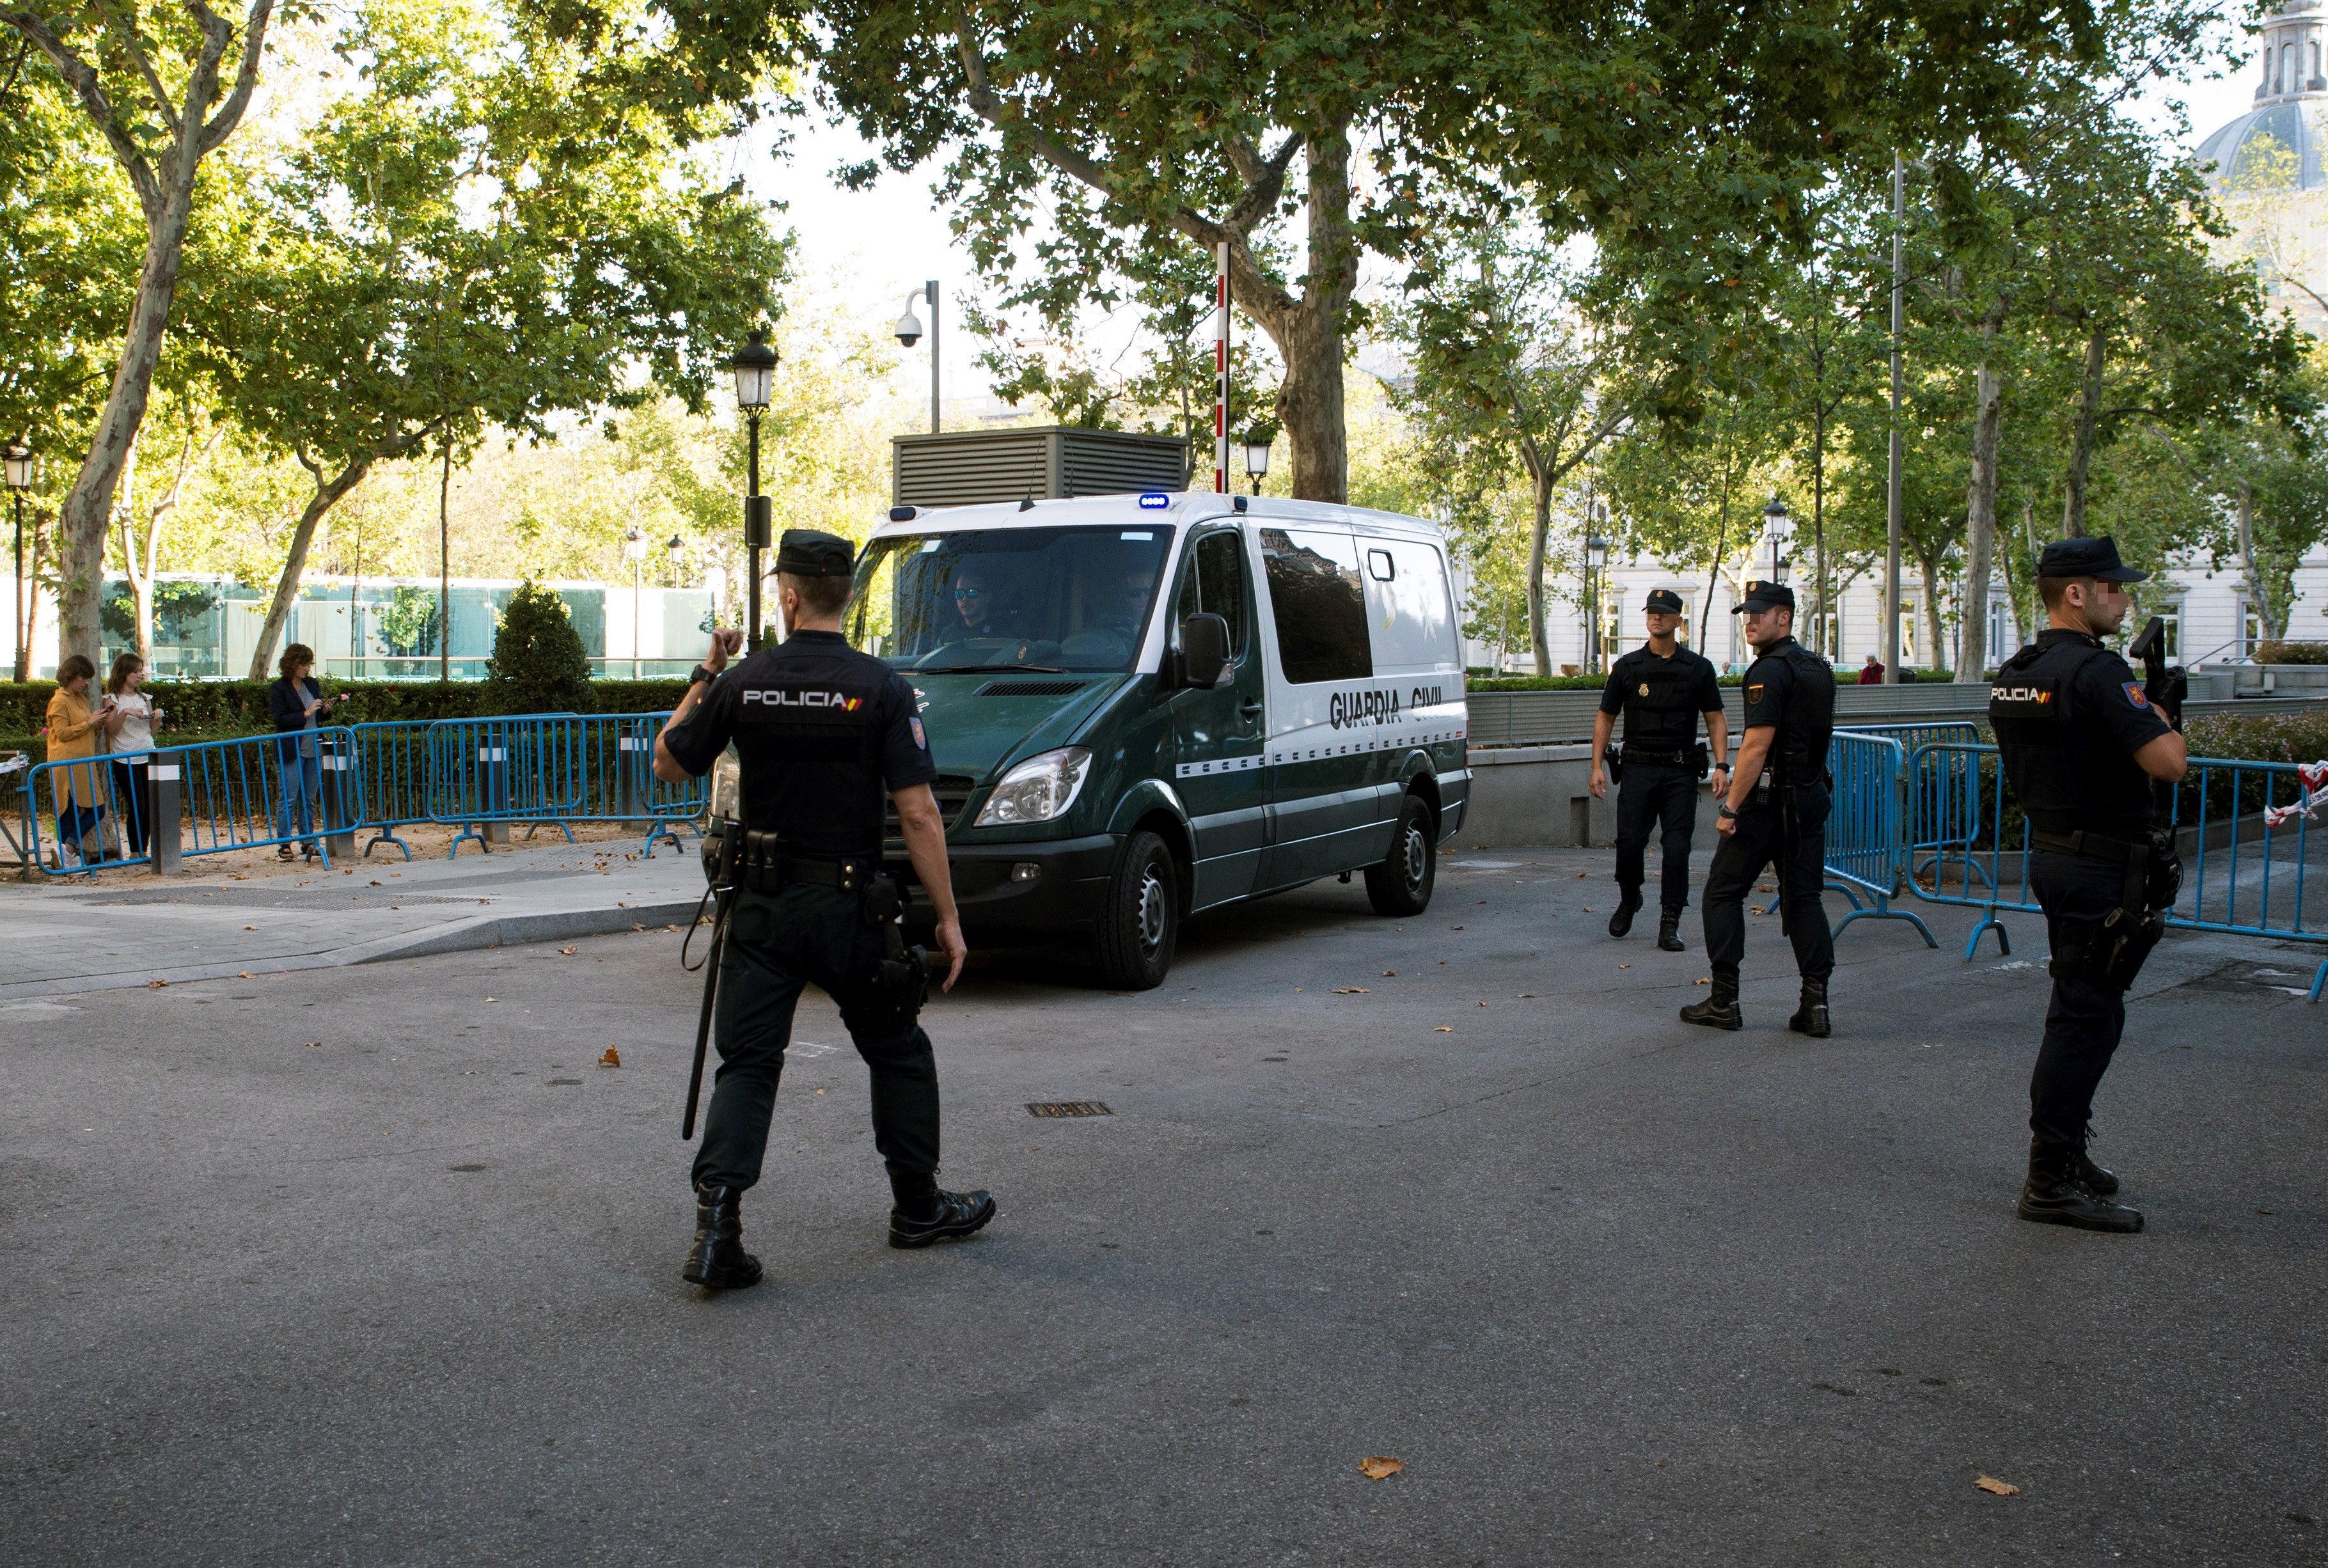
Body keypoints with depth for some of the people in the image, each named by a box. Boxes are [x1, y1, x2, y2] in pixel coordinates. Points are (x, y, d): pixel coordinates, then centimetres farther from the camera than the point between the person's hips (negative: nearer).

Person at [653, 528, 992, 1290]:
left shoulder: (742, 683, -3)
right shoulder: (882, 689, -10)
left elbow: (669, 764, 10)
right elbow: (919, 814, -13)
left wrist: (704, 677, 18)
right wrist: (947, 917, -7)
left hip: (762, 904, 2)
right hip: (848, 907, -2)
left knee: (747, 1062, 5)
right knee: (898, 1053, 16)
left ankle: (716, 1226, -7)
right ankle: (919, 1206, 26)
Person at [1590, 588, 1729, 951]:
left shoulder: (1698, 668, 7)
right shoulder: (1628, 667, 7)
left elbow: (1716, 719, 7)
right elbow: (1605, 718, 11)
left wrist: (1721, 765, -5)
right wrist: (1597, 765, 2)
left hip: (1681, 771, 0)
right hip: (1638, 769, 0)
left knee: (1677, 847, -7)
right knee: (1629, 843, -5)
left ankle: (1669, 926, 1)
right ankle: (1629, 901, 24)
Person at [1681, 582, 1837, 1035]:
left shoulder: (1770, 670, -15)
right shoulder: (1818, 667, 14)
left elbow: (1757, 746, -20)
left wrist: (1730, 807, -18)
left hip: (1769, 799, -8)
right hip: (1812, 797, 8)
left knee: (1723, 892, 4)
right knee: (1804, 897, 7)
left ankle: (1724, 1001, 4)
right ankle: (1815, 1003, 0)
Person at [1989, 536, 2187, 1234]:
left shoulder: (2014, 675, 9)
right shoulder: (2096, 671, -19)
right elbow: (2168, 764, -24)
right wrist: (2164, 715, -4)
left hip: (2052, 854, 9)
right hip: (2103, 867, -9)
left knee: (2085, 1009, 20)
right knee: (2087, 1016, -5)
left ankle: (2064, 1153, 28)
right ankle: (2052, 1181, -2)